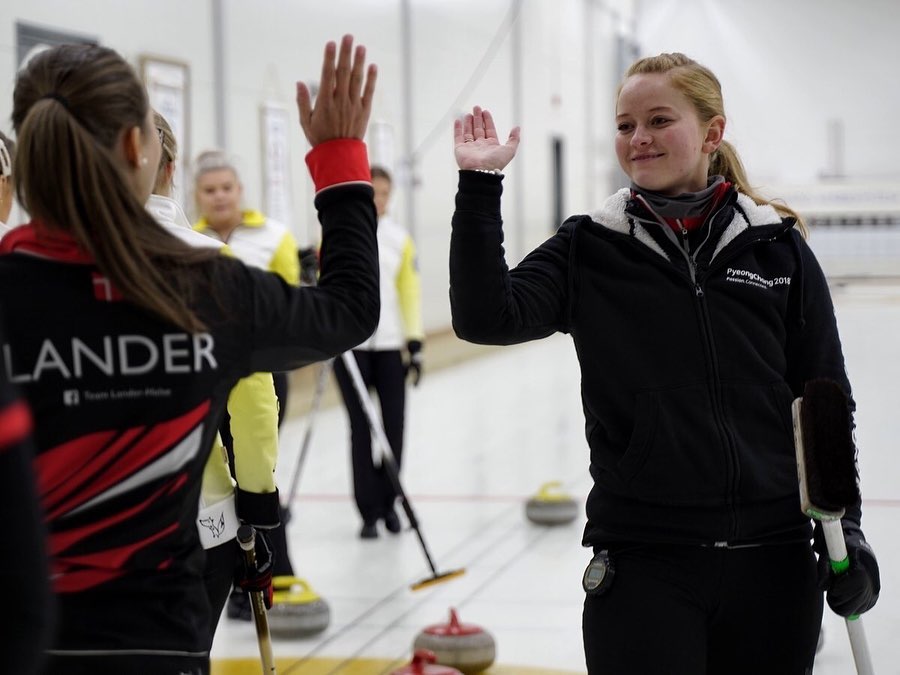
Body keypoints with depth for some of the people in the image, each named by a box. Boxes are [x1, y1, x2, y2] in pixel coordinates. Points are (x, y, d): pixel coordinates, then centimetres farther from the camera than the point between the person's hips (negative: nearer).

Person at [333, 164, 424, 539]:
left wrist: (415, 343, 3)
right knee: (361, 429, -2)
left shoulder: (399, 238, 9)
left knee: (394, 426, 3)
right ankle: (369, 512, 5)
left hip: (389, 344, 2)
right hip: (349, 344, -2)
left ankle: (388, 502, 22)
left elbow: (410, 292, 9)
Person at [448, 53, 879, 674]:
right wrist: (480, 186, -16)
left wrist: (846, 528, 3)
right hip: (643, 559, -1)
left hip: (771, 556, 2)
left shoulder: (777, 246, 3)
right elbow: (486, 316, -13)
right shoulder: (589, 249, 2)